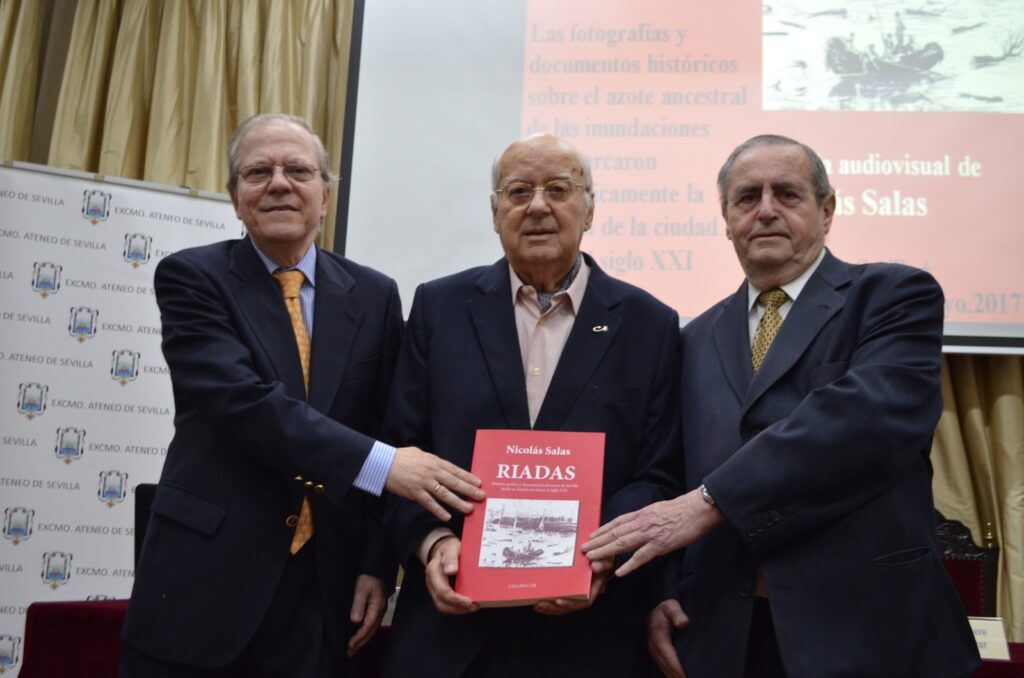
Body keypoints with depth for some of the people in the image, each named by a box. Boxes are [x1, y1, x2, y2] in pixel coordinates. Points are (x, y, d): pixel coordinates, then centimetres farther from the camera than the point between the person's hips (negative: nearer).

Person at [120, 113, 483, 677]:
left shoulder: (373, 295, 7)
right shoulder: (191, 277, -2)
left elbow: (387, 429, 6)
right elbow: (241, 399, -18)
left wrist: (378, 565, -1)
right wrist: (379, 463, -26)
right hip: (205, 578, -2)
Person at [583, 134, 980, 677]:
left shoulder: (895, 295, -2)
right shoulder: (698, 339, 13)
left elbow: (874, 411, -20)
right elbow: (675, 477, 13)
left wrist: (710, 501, -23)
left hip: (866, 624, -4)